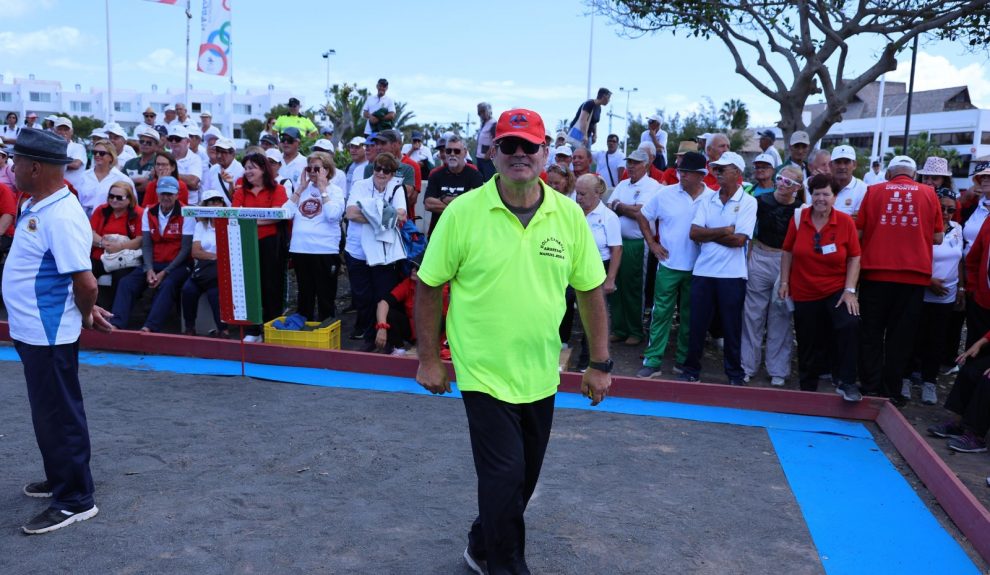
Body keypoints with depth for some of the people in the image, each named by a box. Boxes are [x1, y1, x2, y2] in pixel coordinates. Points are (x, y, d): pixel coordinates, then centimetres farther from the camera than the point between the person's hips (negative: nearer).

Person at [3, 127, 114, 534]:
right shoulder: (35, 205, 7)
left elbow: (85, 283, -27)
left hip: (49, 335, -10)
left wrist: (85, 316, -9)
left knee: (59, 416, 2)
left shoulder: (61, 217, -25)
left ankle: (75, 501, 15)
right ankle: (60, 479, 38)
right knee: (50, 413, 22)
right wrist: (86, 310, 14)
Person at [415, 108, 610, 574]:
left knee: (523, 478, 17)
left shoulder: (569, 215, -2)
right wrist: (428, 359, -3)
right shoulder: (463, 212, -11)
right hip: (484, 373, -4)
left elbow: (590, 290, 5)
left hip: (541, 375, 4)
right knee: (505, 476, -2)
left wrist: (600, 364, 5)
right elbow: (428, 287, -4)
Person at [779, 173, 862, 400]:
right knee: (808, 345, 8)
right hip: (804, 293, 1)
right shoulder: (798, 218, -3)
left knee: (850, 325, -26)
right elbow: (788, 252, 5)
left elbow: (854, 258, -3)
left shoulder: (845, 222, -6)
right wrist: (784, 283, 1)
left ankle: (845, 382, -12)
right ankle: (807, 389, 30)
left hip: (836, 291, -1)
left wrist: (849, 290, -10)